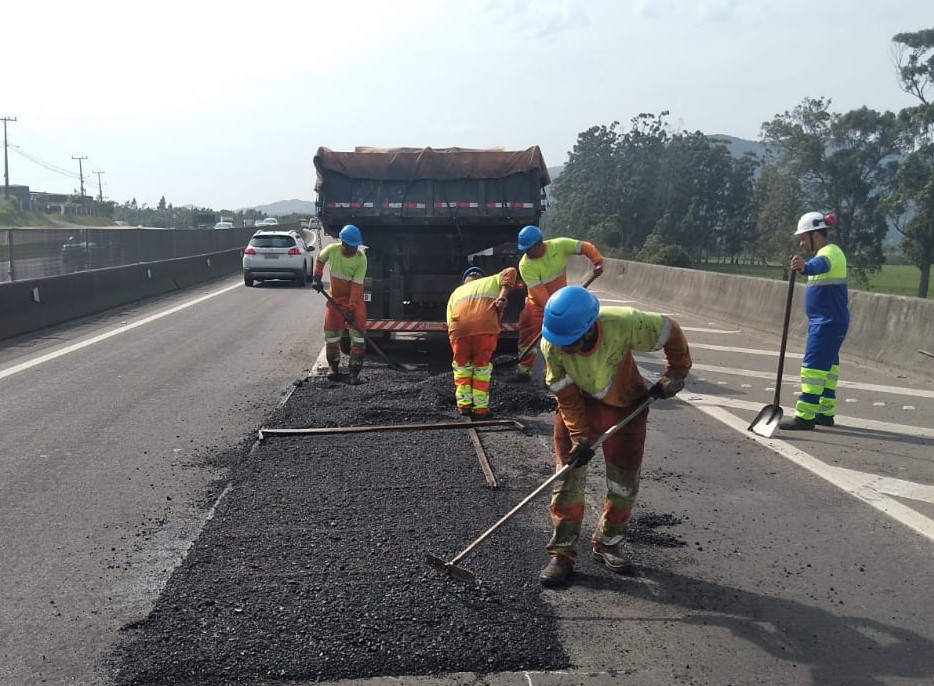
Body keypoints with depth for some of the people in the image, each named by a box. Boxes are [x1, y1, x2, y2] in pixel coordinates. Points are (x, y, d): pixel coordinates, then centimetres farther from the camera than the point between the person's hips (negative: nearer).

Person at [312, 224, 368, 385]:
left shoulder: (361, 258, -20)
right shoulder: (332, 250, -14)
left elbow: (356, 285, -22)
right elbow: (319, 259, 11)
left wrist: (351, 307, -24)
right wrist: (317, 277, 1)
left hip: (355, 299, -2)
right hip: (335, 299, 2)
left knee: (358, 332, -8)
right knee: (331, 332, 5)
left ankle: (354, 370, -3)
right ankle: (333, 365, 23)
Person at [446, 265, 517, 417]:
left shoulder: (456, 292, 35)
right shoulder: (491, 281, 33)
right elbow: (510, 272, 14)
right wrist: (503, 296, 5)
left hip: (459, 326, 1)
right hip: (486, 325, -1)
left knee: (461, 365, 22)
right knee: (482, 366, 16)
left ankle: (463, 404, 18)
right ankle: (481, 407, 14)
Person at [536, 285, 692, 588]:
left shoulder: (624, 324, -37)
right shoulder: (552, 345, -29)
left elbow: (670, 331, -17)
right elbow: (566, 396, -17)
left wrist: (676, 373, -8)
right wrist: (580, 436, -21)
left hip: (626, 407, 0)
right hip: (578, 406, 0)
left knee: (625, 481, 5)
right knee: (568, 478, -5)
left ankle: (608, 543, 25)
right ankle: (562, 552, 5)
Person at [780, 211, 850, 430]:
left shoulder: (830, 252, -17)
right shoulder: (825, 253, 17)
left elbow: (821, 265, -42)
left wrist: (806, 267, -61)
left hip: (828, 322, -11)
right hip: (823, 320, 11)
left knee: (814, 365, -13)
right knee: (828, 365, 15)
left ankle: (805, 416, -13)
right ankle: (825, 413, 23)